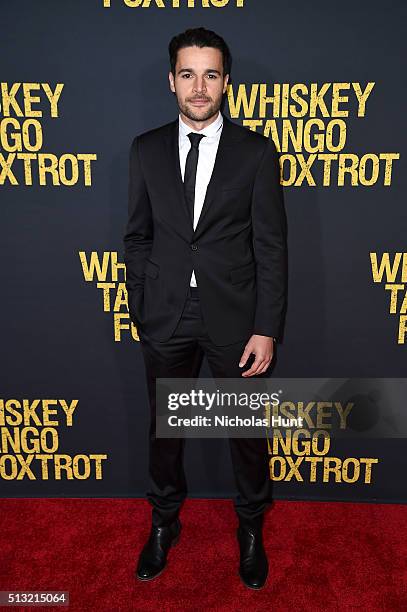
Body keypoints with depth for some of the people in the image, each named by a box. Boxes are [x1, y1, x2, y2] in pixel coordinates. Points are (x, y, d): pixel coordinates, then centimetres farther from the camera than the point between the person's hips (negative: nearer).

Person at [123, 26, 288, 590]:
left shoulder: (256, 151, -3)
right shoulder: (146, 149, 4)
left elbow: (271, 245, -5)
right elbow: (138, 236, 7)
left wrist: (266, 329, -10)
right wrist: (140, 310, 2)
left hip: (234, 316, -1)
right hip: (166, 316, 2)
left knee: (248, 431, 13)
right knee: (164, 427, 17)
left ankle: (251, 527, 39)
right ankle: (164, 522, 42)